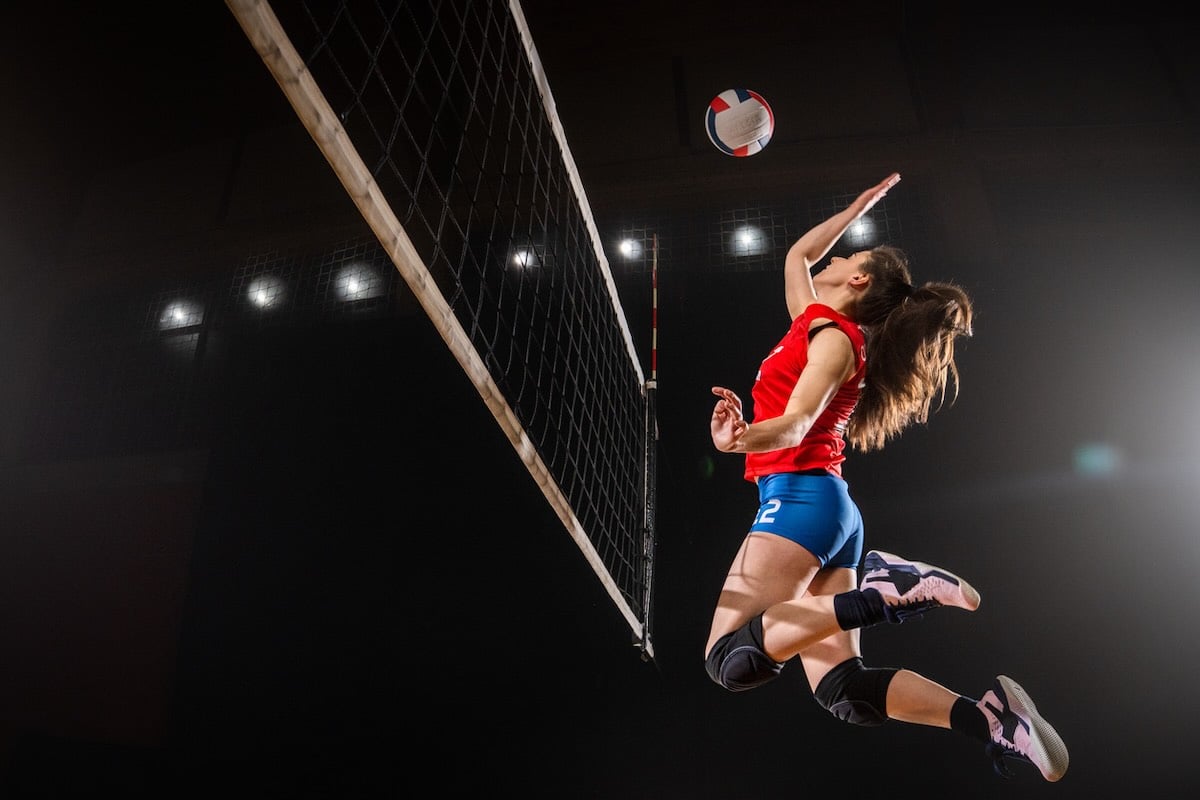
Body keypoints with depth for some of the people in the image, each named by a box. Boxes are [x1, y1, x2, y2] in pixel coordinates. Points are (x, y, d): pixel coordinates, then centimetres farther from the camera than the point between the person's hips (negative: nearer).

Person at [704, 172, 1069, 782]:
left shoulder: (834, 336, -4)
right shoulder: (815, 321, 20)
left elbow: (794, 424, -20)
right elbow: (796, 254, 38)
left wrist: (742, 439, -39)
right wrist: (860, 203, 43)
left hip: (798, 497, -8)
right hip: (831, 510, 8)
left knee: (731, 661, -19)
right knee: (842, 692, -1)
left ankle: (883, 594, -19)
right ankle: (990, 717, -10)